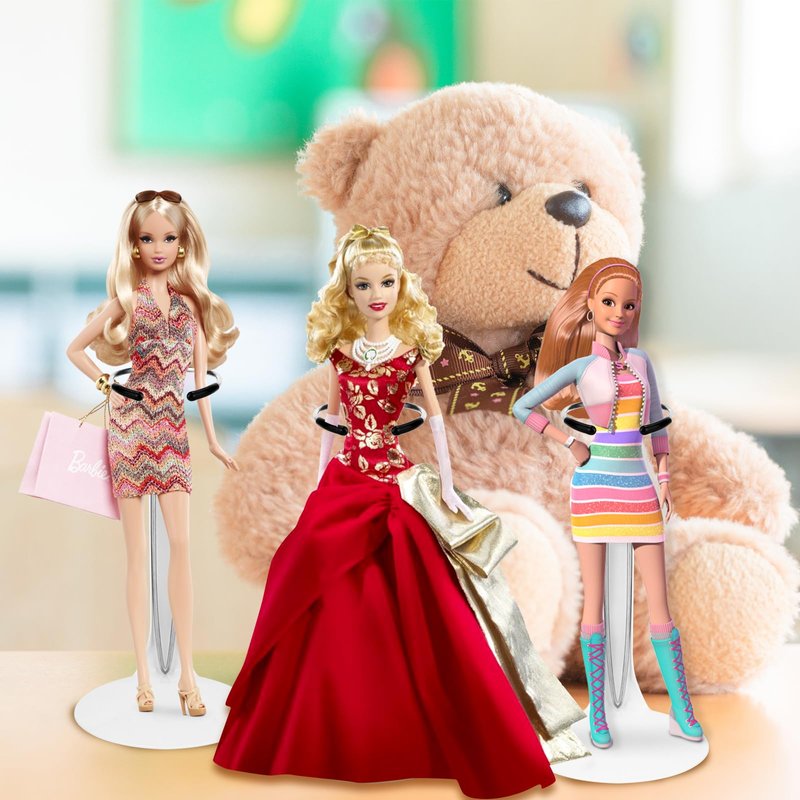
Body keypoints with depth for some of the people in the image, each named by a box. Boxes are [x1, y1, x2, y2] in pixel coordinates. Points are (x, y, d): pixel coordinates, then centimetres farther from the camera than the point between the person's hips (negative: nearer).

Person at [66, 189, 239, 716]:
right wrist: (108, 386, -4)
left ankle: (187, 673, 1)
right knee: (138, 549, 1)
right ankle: (144, 674, 6)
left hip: (173, 427, 2)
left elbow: (201, 371, 12)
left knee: (181, 543, -4)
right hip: (131, 425, -2)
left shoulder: (191, 300, 10)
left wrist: (213, 438, 12)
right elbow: (75, 348, 8)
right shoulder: (128, 298, 3)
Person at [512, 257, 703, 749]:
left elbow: (657, 419, 17)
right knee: (595, 600, 2)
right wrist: (571, 445, -3)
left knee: (660, 601, 2)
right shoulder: (581, 366, -2)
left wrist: (665, 478, 13)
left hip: (639, 487, 3)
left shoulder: (640, 358, 9)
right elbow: (522, 407, -1)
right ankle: (598, 714, 8)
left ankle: (683, 713, 7)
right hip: (595, 485, -3)